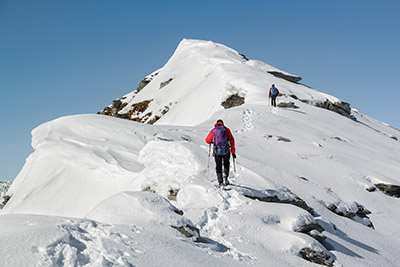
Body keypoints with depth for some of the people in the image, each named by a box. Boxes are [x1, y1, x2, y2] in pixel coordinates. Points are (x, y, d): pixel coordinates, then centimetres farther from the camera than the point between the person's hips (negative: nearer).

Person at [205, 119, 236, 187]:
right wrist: (233, 152, 5)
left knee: (218, 167, 11)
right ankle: (225, 178, 8)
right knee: (226, 164, 24)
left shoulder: (213, 131, 10)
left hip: (217, 151, 0)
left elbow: (207, 141, 14)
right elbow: (232, 140, 2)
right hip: (226, 151, 0)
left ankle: (220, 182, 1)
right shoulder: (226, 130, 8)